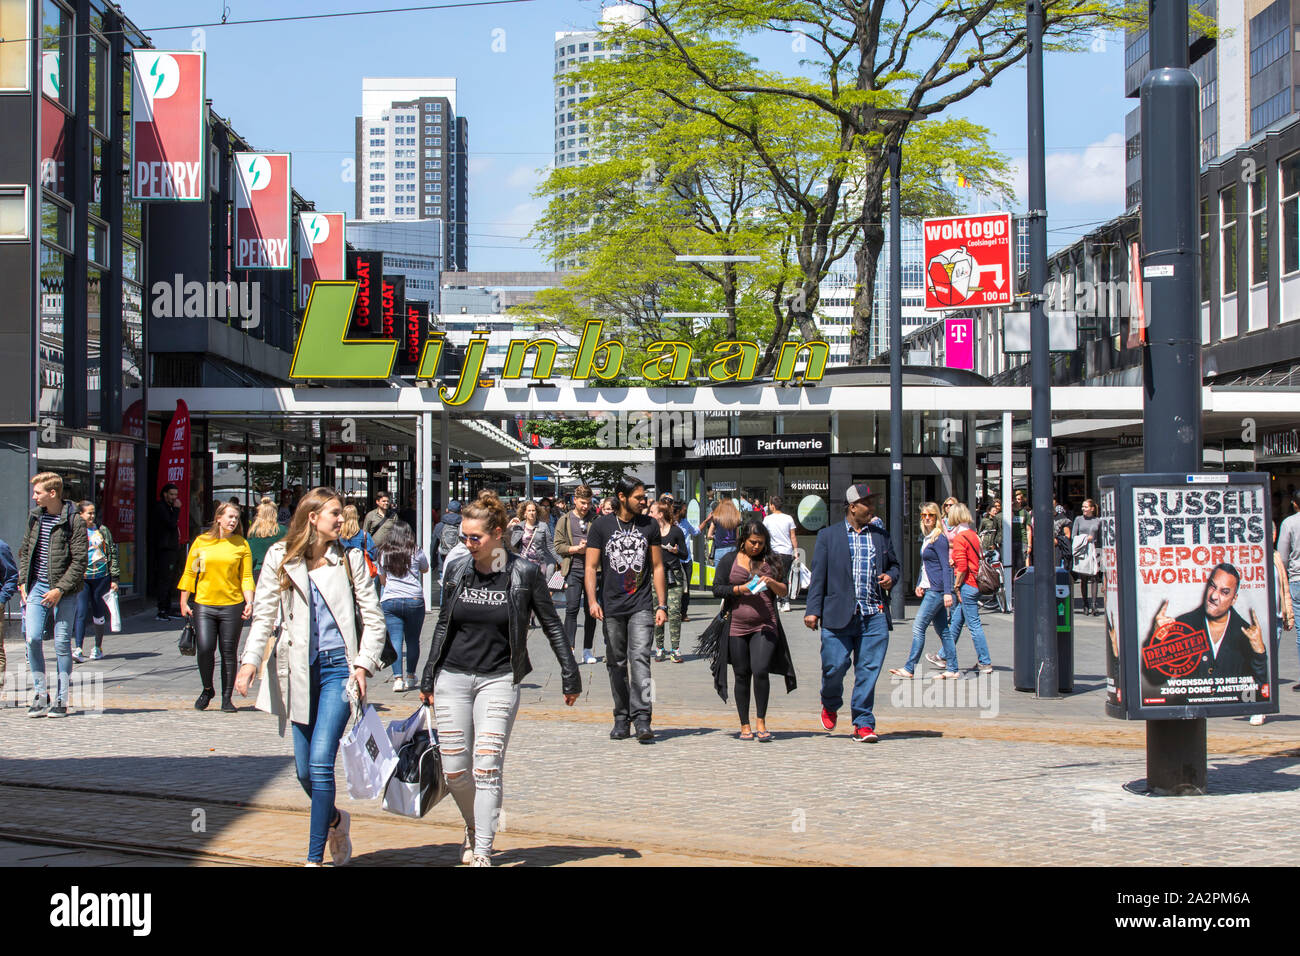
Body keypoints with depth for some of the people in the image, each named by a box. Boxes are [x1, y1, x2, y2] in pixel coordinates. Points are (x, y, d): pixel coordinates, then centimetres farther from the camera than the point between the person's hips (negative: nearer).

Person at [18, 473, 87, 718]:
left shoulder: (73, 522, -9)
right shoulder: (34, 517, 9)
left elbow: (79, 561, -11)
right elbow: (24, 551, 18)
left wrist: (60, 590, -16)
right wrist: (23, 581, 8)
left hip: (63, 591, -4)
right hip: (37, 587, 4)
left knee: (62, 643, 0)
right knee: (32, 638, -6)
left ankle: (61, 700, 7)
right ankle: (39, 696, 4)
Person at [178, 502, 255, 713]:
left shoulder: (241, 545, 3)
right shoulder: (201, 542, 5)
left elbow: (247, 577, 3)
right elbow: (189, 573, 9)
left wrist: (249, 602, -10)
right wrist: (184, 602, 6)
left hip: (232, 605, 0)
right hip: (204, 605, 0)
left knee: (229, 652, 3)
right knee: (205, 648, -11)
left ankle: (226, 698, 13)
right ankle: (207, 690, 14)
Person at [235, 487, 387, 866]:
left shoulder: (349, 560, 3)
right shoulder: (280, 558, 5)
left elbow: (373, 619, 5)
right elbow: (264, 615, 6)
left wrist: (363, 665, -7)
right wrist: (250, 661, -7)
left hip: (338, 666, -2)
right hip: (299, 669, 2)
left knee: (321, 760, -14)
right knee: (304, 771, 6)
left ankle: (315, 856, -8)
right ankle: (335, 820, 36)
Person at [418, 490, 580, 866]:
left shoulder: (525, 574, -5)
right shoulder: (456, 570, 4)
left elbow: (552, 626, 3)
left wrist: (570, 675, 3)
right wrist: (428, 678, 15)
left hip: (498, 679, -3)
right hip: (453, 677, 3)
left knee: (487, 767, -11)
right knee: (454, 768, 2)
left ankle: (482, 853, -8)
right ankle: (473, 827, 29)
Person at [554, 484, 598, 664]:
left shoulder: (595, 520, 9)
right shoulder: (565, 520, 8)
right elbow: (558, 546, 4)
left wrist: (589, 548, -10)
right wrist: (575, 549, -12)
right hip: (573, 569, -1)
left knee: (591, 610, 4)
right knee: (572, 608, -10)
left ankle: (587, 650, 12)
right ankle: (570, 649, -10)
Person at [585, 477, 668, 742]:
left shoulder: (649, 525, 9)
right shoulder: (602, 525, 4)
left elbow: (657, 567, 12)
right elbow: (591, 567, 2)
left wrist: (662, 605, 6)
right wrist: (592, 600, -11)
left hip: (641, 606, 0)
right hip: (611, 608, 0)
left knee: (640, 658, -14)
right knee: (616, 665, 7)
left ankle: (642, 718, -18)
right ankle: (621, 718, 18)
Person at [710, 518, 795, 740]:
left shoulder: (770, 562, 9)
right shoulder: (729, 561, 6)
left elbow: (784, 591, 11)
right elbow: (717, 588, 2)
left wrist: (772, 583, -9)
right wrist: (739, 589, -12)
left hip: (765, 627, 0)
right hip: (737, 627, 0)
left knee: (760, 671, -15)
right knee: (742, 675, 6)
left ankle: (761, 722, -3)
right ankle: (745, 726, 16)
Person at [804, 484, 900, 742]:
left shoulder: (881, 536, 15)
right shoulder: (828, 535, 7)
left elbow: (895, 565, 26)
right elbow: (818, 575, 4)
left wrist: (891, 577, 2)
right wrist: (813, 610, -3)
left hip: (874, 615, 2)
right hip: (839, 615, -2)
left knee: (869, 670, -1)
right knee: (834, 666, -5)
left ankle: (863, 724, 7)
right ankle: (830, 705, 25)